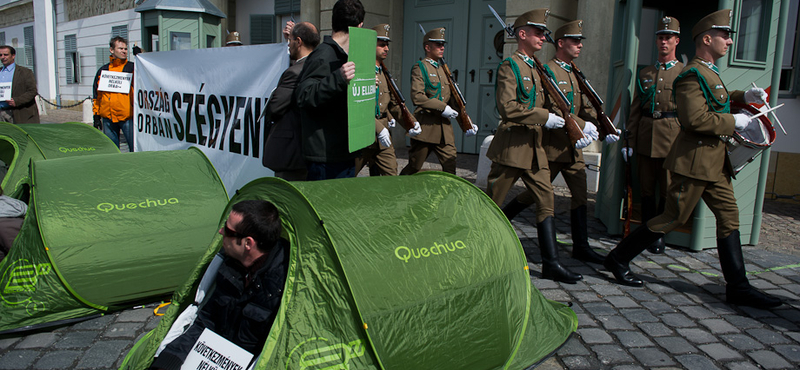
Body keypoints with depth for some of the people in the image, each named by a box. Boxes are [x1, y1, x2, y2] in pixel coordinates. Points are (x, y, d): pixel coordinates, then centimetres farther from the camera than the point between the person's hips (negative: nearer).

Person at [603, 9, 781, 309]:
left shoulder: (709, 73, 17)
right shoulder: (692, 74, -15)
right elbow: (696, 119, -26)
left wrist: (744, 96, 22)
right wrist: (734, 122, -15)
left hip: (714, 162, 10)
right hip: (694, 161, -10)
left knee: (729, 217, 7)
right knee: (673, 217, -4)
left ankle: (738, 287, 11)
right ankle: (618, 259, 8)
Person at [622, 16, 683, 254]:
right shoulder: (645, 73, 13)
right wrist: (630, 141, 7)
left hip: (671, 137, -3)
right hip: (645, 138, 3)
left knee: (668, 190, 0)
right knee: (646, 189, 8)